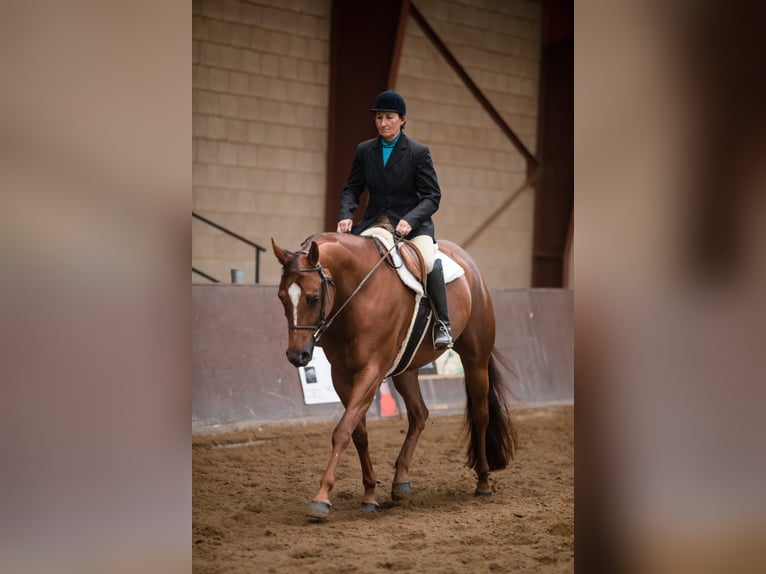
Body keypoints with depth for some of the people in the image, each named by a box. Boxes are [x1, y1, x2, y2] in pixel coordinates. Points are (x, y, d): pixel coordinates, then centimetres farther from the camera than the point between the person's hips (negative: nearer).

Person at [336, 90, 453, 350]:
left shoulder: (419, 152, -3)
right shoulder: (364, 150, 7)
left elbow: (432, 196, -7)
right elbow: (352, 189, 9)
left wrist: (410, 220, -25)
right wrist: (345, 215, -13)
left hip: (413, 224, -4)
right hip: (374, 222, 4)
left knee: (429, 260, -33)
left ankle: (442, 323, -20)